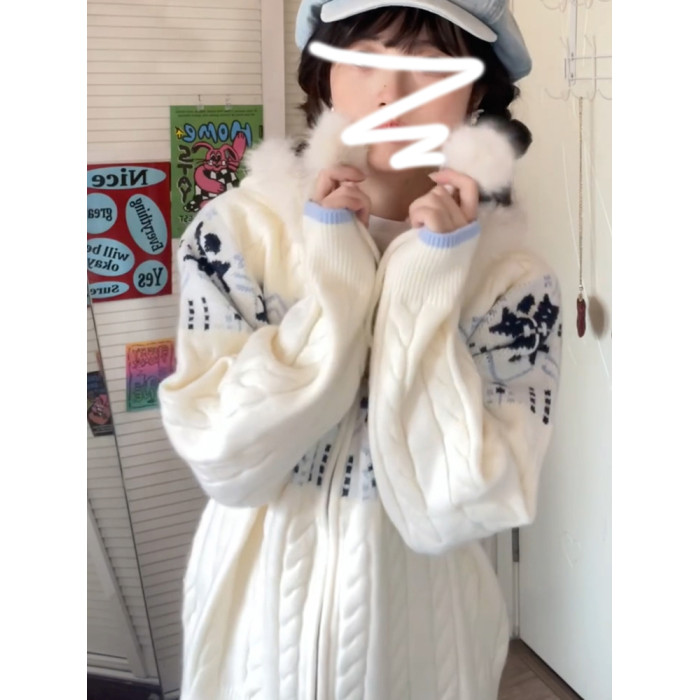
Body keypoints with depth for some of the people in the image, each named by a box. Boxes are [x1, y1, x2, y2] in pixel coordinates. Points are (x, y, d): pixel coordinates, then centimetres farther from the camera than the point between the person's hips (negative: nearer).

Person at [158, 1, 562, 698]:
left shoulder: (514, 279, -14)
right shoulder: (235, 231, -13)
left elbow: (450, 511, -21)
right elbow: (226, 464, -18)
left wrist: (425, 295, -25)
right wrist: (334, 286, -23)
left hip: (414, 617, 0)